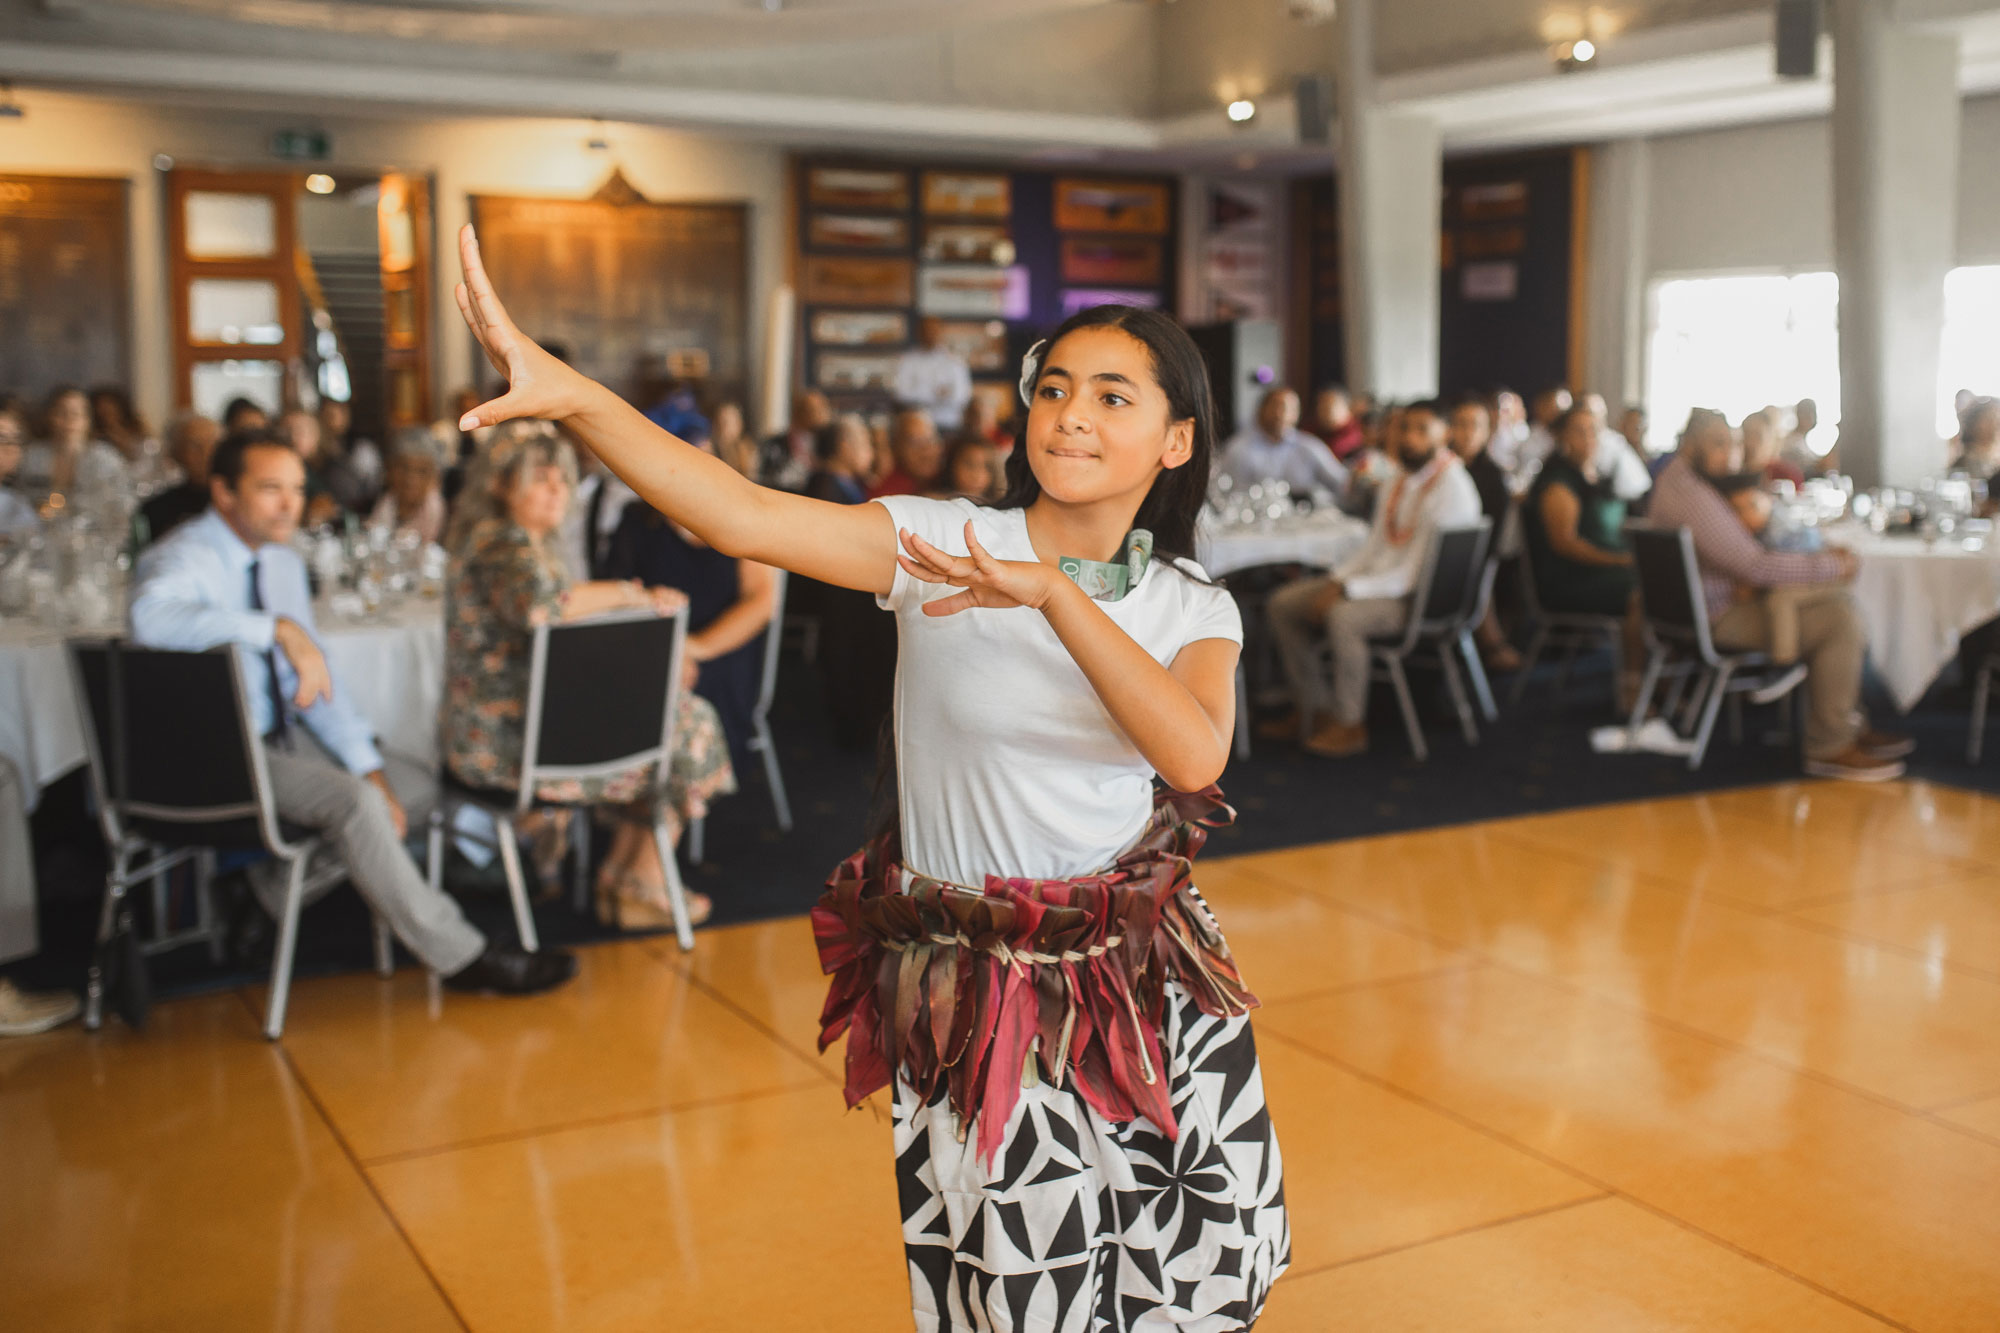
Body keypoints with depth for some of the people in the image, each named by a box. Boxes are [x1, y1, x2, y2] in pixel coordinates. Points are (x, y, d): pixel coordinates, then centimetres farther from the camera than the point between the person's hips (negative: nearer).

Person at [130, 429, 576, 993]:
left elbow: (315, 680, 11)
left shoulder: (284, 563, 9)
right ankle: (460, 957, -18)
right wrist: (279, 628, -44)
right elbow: (152, 617, -42)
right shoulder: (184, 559, -15)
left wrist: (370, 768, -1)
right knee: (352, 800, -27)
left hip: (275, 740, 9)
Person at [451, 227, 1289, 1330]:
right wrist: (566, 391, -36)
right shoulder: (942, 542, -8)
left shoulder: (1193, 609, -1)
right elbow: (749, 518, -23)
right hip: (968, 1000, -2)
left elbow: (1193, 755, -23)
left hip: (1143, 997, 3)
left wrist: (1050, 592, -31)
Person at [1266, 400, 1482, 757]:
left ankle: (1350, 725, -20)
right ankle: (1314, 707, 9)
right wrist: (1337, 579, -2)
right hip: (1377, 576, 9)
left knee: (1344, 616, -36)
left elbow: (1416, 572, -23)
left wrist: (1348, 590, -24)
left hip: (1422, 597, -9)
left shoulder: (1452, 490, -18)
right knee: (1283, 603, 1)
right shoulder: (1402, 478, 10)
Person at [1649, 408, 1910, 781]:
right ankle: (1829, 747, -12)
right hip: (1720, 617, -11)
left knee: (1840, 598, 15)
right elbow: (1756, 567, -28)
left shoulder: (1682, 477, 10)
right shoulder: (1691, 497, -25)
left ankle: (1849, 724, 19)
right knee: (1840, 620, -20)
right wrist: (1831, 566, -17)